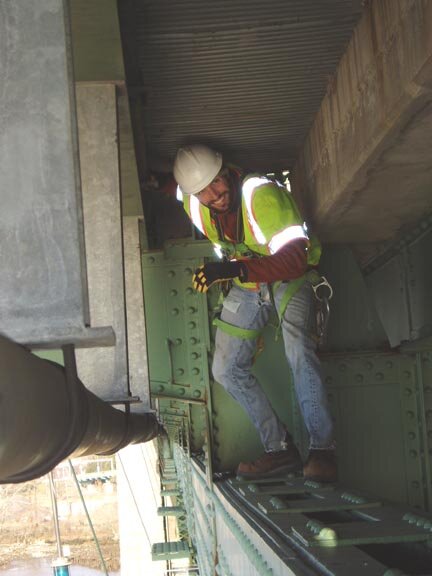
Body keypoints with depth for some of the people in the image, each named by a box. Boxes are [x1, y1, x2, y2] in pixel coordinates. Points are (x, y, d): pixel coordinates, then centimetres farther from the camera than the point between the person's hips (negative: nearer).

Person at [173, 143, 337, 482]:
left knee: (299, 351, -31)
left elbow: (295, 258, -41)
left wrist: (234, 270, -51)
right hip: (246, 287, 6)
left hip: (290, 277, -6)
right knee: (227, 369, -1)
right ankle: (281, 450, 2)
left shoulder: (261, 194, -33)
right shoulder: (193, 206, -14)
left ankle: (322, 450, -25)